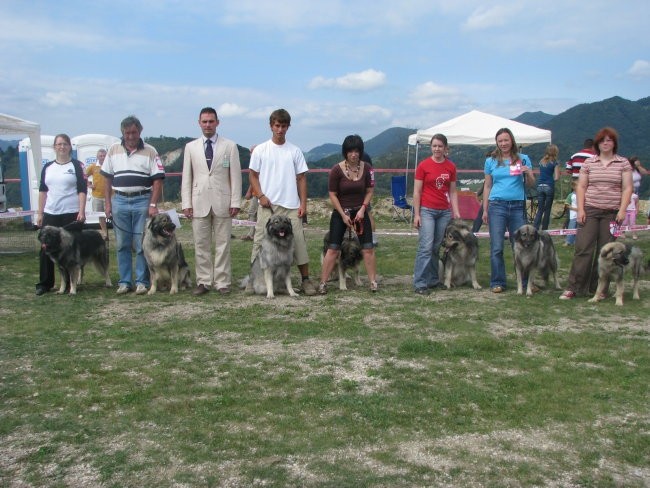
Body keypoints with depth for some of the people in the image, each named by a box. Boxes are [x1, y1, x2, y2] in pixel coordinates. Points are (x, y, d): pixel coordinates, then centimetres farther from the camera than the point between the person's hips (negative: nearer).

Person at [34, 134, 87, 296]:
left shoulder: (77, 165, 1)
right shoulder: (47, 167, 13)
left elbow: (82, 190, -4)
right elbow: (42, 191, 14)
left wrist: (82, 211, -13)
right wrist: (40, 213, 10)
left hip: (71, 214, -4)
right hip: (50, 214, 4)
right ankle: (44, 283, 10)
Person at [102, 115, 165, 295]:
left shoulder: (150, 151, 0)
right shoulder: (113, 150, 9)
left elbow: (157, 180, -3)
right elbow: (108, 179, 11)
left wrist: (153, 204, -11)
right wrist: (107, 203, 5)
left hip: (142, 201, -3)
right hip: (119, 201, 3)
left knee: (142, 245, -1)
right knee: (122, 245, 7)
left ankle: (142, 281, 7)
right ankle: (124, 281, 14)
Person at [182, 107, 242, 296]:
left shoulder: (230, 146, 6)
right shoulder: (191, 147, 11)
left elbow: (235, 176, 3)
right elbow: (186, 177, 9)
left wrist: (235, 202, -4)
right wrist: (186, 203, 1)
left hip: (222, 202, -1)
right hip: (199, 203, 2)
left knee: (223, 244, 1)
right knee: (201, 245, 4)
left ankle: (222, 282, 8)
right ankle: (204, 281, 11)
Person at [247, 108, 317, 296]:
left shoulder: (295, 151, 7)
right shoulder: (260, 150, 3)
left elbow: (301, 179, 7)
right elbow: (252, 175, 6)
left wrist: (303, 203, 0)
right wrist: (260, 196, -8)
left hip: (291, 205, 1)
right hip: (267, 205, -1)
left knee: (298, 241, 1)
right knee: (261, 241, 1)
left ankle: (305, 280, 9)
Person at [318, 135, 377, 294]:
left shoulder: (366, 168, -4)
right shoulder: (337, 170, -12)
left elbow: (369, 191, 4)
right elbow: (333, 195, -7)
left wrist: (362, 209, -8)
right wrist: (343, 215, -11)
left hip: (360, 212, 2)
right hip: (340, 212, -2)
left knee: (368, 248, 0)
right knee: (333, 249, -4)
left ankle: (373, 281, 11)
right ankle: (323, 283, 3)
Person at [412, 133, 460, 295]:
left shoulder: (451, 167, 8)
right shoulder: (423, 165, -3)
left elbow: (452, 192, 12)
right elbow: (417, 191, -3)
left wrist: (456, 212, 5)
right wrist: (416, 214, -7)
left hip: (444, 211, 4)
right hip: (427, 210, -4)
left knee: (437, 247, 8)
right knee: (426, 246, -11)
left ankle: (433, 280, 17)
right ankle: (419, 283, -9)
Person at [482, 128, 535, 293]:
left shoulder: (523, 159, 8)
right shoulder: (491, 161, 9)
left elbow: (531, 184, 8)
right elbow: (487, 186, 12)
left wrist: (527, 173, -13)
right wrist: (485, 210, 8)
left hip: (518, 206, 0)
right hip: (497, 206, 0)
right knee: (496, 247, -1)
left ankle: (526, 281, 11)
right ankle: (497, 282, 5)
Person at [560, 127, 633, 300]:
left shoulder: (623, 163, 6)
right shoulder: (589, 163, 8)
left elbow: (627, 188, 2)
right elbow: (581, 187, 6)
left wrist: (622, 210, -8)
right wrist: (580, 209, -4)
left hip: (611, 213, 0)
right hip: (590, 211, 0)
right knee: (583, 248, -5)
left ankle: (598, 288, 12)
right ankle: (573, 287, -3)